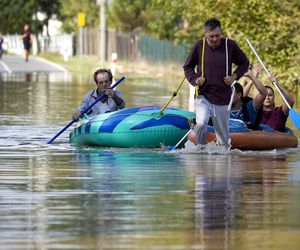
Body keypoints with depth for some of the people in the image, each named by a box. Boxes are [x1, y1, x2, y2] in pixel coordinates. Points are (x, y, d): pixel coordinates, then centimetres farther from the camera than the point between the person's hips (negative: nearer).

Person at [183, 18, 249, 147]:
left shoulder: (230, 45, -2)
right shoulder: (199, 45, -2)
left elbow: (244, 63, 13)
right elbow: (187, 67, 11)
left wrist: (234, 76, -3)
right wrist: (195, 79, -8)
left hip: (223, 98, 1)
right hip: (203, 96, -1)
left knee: (223, 135, 7)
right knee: (201, 123, -25)